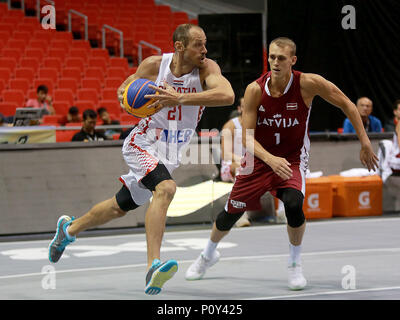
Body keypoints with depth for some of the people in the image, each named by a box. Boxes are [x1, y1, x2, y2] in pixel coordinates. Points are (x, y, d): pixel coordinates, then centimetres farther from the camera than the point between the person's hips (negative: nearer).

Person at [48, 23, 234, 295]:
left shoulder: (207, 69, -15)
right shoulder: (153, 65, -14)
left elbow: (227, 96, -35)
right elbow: (128, 85, 7)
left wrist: (180, 98, -44)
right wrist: (124, 95, -18)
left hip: (171, 154, 4)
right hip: (143, 143, -4)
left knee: (120, 207, 19)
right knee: (165, 188, -33)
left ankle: (70, 228, 46)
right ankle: (153, 267, -38)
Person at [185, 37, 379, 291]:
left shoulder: (308, 84, -20)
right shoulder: (255, 90, -18)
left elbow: (347, 105, -8)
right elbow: (247, 137, -19)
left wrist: (365, 143, -9)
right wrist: (271, 159, -37)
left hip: (293, 160, -2)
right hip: (259, 158, 2)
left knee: (293, 204, -29)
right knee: (232, 211, 9)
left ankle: (295, 264, -3)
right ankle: (209, 255, 41)